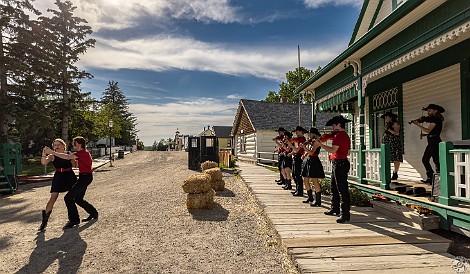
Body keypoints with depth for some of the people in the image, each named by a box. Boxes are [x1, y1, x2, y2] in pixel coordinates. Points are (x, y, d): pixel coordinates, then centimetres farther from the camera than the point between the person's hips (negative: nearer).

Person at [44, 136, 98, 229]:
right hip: (84, 177, 11)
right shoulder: (83, 152, 17)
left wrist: (52, 152, -23)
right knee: (78, 199, 19)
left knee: (68, 197, -9)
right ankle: (94, 213, 30)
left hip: (85, 177, -11)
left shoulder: (82, 152, -16)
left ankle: (74, 219, 1)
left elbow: (67, 157, -25)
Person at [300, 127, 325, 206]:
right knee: (306, 180, 12)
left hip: (314, 162, -10)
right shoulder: (310, 141, 16)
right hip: (309, 161, 10)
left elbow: (311, 152, -20)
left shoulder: (316, 141, -10)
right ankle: (310, 198, 24)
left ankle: (318, 201, -4)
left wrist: (304, 146, -18)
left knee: (314, 180, -9)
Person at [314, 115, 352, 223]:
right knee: (334, 188, 19)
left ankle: (346, 214, -3)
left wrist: (320, 144, -13)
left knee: (342, 189, -7)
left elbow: (332, 150, -22)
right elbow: (347, 152, 21)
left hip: (339, 164, -11)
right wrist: (334, 155, 20)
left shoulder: (339, 135, -15)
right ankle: (335, 209, 30)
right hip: (341, 163, 11)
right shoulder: (346, 136, 17)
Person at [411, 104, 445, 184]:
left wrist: (417, 124, -12)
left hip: (435, 141, -10)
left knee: (436, 160, -8)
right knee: (425, 159, 11)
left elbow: (428, 130, -17)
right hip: (431, 142, 10)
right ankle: (430, 178, 14)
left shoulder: (436, 119, -10)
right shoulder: (432, 119, 19)